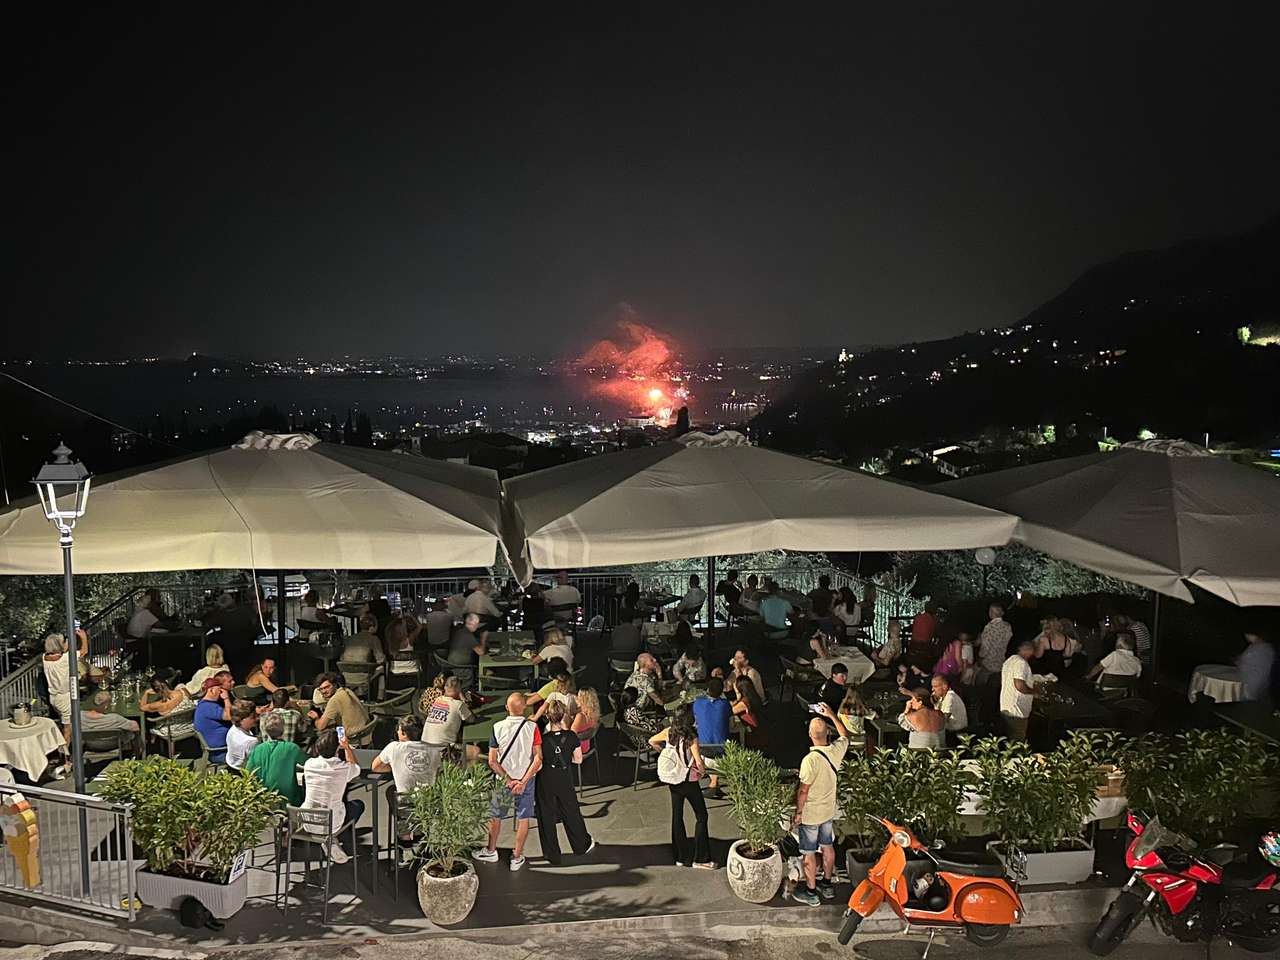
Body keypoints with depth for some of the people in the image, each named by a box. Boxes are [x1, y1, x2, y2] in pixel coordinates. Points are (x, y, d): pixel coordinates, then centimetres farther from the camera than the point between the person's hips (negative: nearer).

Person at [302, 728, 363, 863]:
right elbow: (357, 768, 10)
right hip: (331, 825, -3)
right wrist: (347, 747, 16)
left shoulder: (309, 764, -8)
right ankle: (335, 839, 14)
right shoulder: (344, 768, -16)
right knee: (359, 804, 24)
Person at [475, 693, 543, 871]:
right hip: (526, 778, 0)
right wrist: (523, 782, -16)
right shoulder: (532, 727, -13)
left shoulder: (497, 728, -12)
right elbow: (538, 758, -16)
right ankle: (517, 857, 18)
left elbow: (492, 762, -11)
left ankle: (491, 851, 33)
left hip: (503, 780, 0)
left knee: (495, 816, 19)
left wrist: (508, 780, -8)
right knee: (523, 818, 12)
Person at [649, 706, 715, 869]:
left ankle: (681, 856, 21)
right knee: (701, 816, 5)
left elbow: (652, 741, 12)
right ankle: (700, 859, 5)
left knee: (677, 816, 13)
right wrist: (703, 772, -5)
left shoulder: (669, 732, -4)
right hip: (689, 781, -6)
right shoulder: (691, 738, -20)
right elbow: (699, 763, -25)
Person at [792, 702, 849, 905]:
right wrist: (832, 715, 17)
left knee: (809, 854, 8)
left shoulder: (810, 760, -30)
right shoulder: (837, 750, -12)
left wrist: (798, 812, -9)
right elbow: (845, 735, 13)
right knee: (828, 847, 22)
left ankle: (811, 892, 19)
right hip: (829, 811, 6)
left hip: (810, 814, -6)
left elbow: (803, 791, -22)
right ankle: (827, 884, 37)